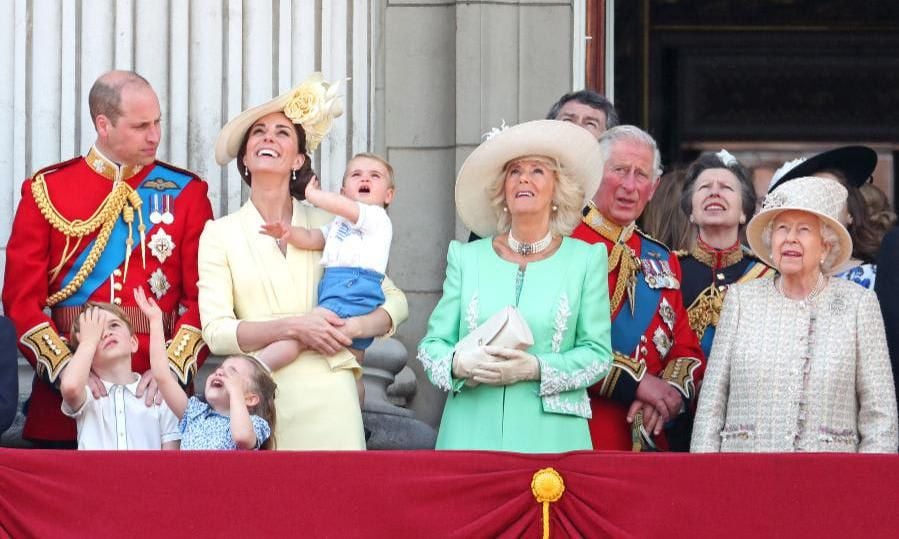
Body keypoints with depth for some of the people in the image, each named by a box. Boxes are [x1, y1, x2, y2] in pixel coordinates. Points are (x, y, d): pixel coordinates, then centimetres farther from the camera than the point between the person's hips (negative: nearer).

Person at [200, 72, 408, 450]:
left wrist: (353, 328, -6)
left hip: (327, 395, 1)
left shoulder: (328, 225, 11)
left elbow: (395, 301, 13)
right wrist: (293, 327, -14)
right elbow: (216, 331, -3)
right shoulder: (219, 234, 8)